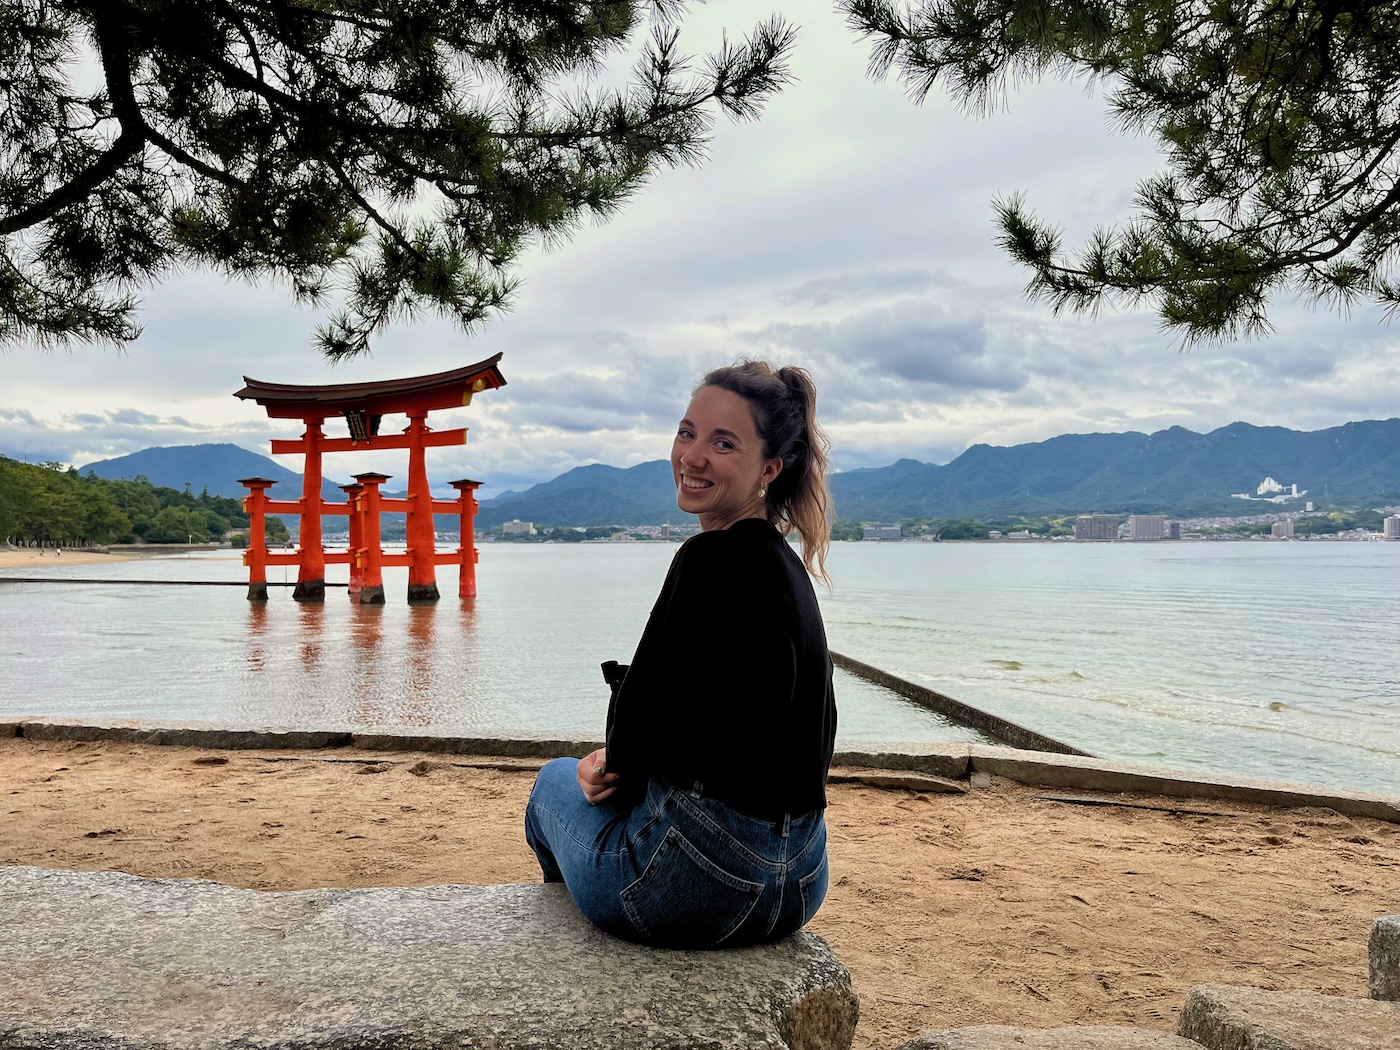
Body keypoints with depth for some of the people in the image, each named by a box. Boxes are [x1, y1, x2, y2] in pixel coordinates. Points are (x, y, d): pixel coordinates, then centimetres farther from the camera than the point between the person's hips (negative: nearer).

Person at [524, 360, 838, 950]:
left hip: (701, 880, -8)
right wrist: (622, 766, 4)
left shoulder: (712, 560, -22)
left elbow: (638, 736, -21)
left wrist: (613, 767, 3)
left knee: (556, 779, 24)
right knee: (603, 778, 34)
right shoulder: (785, 564, 6)